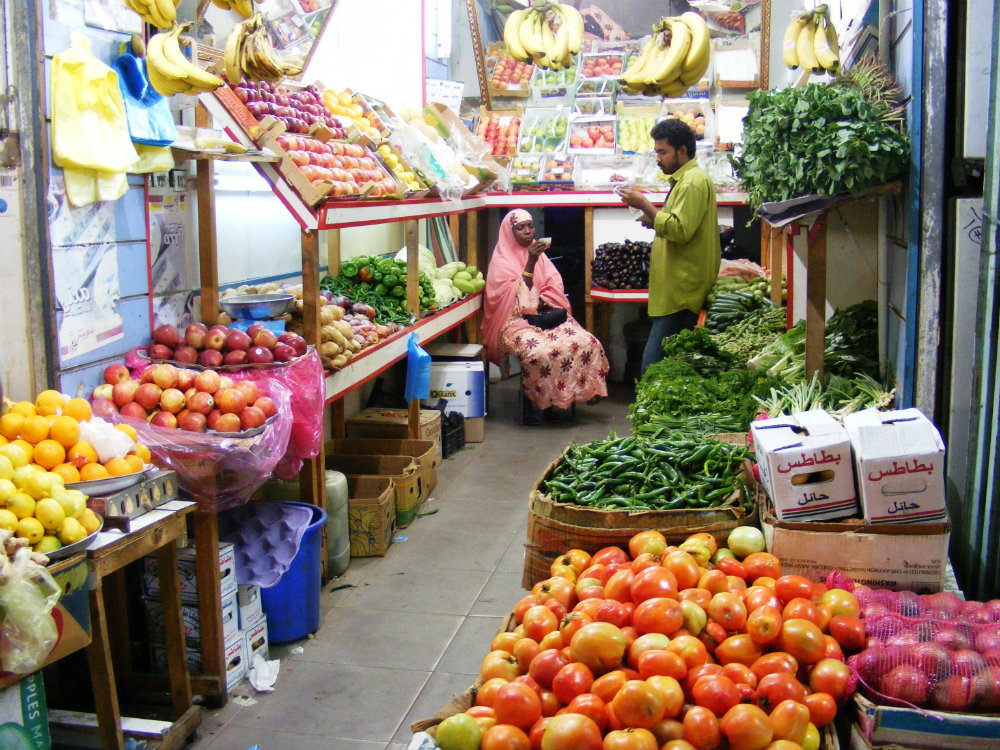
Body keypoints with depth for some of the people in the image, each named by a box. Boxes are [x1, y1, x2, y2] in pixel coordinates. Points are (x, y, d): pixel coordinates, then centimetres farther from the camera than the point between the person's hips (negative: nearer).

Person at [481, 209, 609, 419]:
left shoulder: (539, 255, 17)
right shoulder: (501, 260, 0)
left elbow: (554, 287, 12)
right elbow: (514, 298, -13)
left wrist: (543, 302, -10)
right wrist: (530, 263, -20)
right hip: (517, 321, -5)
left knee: (587, 343, -20)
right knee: (540, 351, -36)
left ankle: (574, 394, -11)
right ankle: (541, 401, -18)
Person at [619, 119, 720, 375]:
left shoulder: (693, 181, -10)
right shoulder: (685, 179, 23)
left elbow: (680, 230, -22)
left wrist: (645, 206, -14)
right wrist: (653, 220, 16)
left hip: (681, 292, -11)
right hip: (679, 290, 11)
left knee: (653, 365, -14)